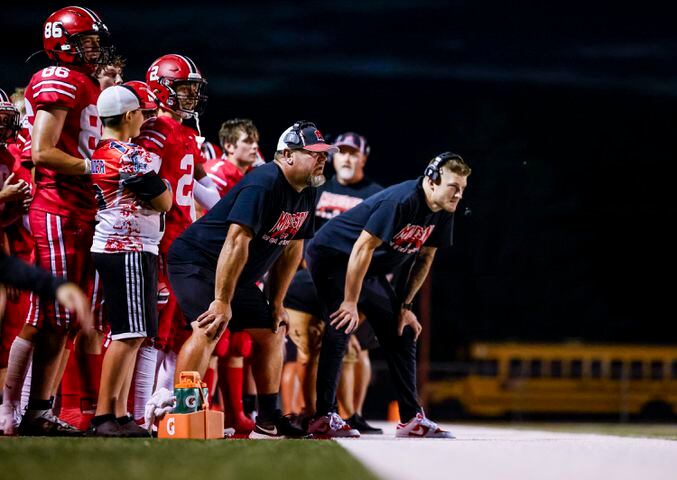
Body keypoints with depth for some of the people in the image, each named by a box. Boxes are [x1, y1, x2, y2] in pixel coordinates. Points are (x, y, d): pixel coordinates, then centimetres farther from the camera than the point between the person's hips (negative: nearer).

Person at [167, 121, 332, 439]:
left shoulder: (306, 193, 4)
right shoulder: (263, 184, -26)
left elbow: (292, 247, 13)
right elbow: (237, 242, -32)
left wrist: (277, 303, 10)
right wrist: (222, 301, -33)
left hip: (238, 274, 10)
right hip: (196, 261, -10)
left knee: (272, 332, 12)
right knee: (210, 329, -28)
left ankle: (268, 422, 19)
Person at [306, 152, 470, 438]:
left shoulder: (443, 212, -4)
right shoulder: (401, 201, -31)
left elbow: (425, 258, 7)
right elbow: (363, 248, -30)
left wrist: (404, 306, 2)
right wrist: (351, 303, -27)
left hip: (371, 270, 9)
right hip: (332, 255, -9)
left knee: (402, 334, 6)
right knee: (341, 327, -23)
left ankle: (411, 419, 9)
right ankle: (323, 418, -23)